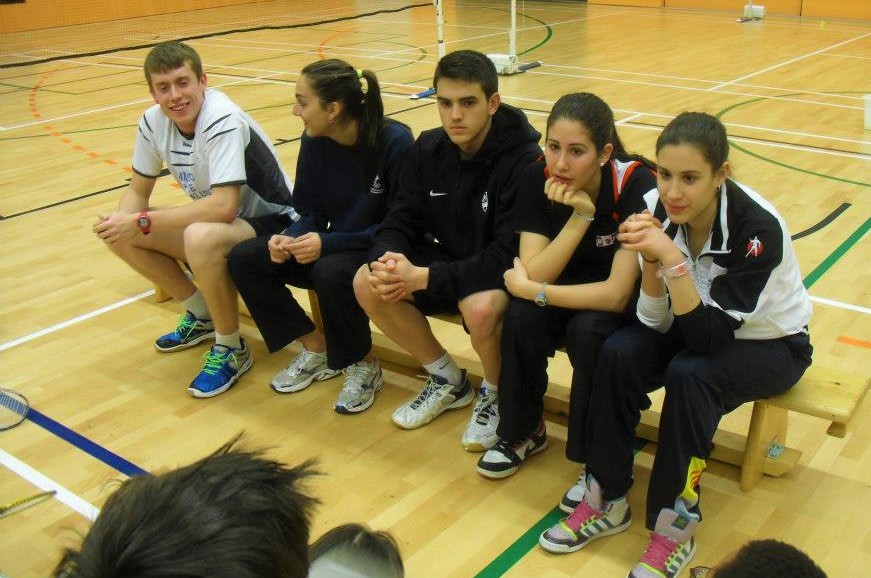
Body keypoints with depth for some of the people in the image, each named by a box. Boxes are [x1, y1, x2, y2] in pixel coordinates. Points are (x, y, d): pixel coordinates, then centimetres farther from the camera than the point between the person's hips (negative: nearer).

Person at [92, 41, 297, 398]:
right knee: (120, 236, -4)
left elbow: (223, 207, -36)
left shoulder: (223, 120, -27)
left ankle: (231, 350, -14)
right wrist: (123, 220, -19)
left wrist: (143, 222, -32)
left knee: (201, 238, -38)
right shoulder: (153, 122, -5)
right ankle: (201, 316, 14)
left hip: (270, 224, -8)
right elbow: (138, 190, 5)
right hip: (217, 219, 8)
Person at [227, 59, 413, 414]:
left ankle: (364, 366, -8)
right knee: (243, 259, -8)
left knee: (331, 274, -37)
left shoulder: (395, 142, -22)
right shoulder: (314, 142, -4)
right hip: (334, 246, 7)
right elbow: (311, 213, 3)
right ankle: (316, 349, 5)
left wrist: (328, 243, -29)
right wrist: (290, 239, -21)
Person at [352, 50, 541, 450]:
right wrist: (386, 261, -26)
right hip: (449, 259, 6)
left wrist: (425, 277, -34)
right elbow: (400, 222, -1)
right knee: (367, 284, -13)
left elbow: (509, 254, -28)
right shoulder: (429, 149, -3)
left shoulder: (524, 161, -22)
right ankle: (447, 381, 8)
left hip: (502, 274, -6)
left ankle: (495, 395, -1)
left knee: (479, 307, -38)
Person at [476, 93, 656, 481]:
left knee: (588, 330, -33)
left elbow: (617, 294, -29)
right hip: (570, 294, 4)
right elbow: (534, 274, -21)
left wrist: (529, 288, -25)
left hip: (631, 304, -3)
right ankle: (524, 432, 0)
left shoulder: (636, 185, -27)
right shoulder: (536, 179, -16)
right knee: (520, 316, -26)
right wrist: (580, 215, -31)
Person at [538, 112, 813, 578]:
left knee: (689, 373, -33)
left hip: (771, 343, -4)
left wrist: (672, 258, -43)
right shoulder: (658, 208, -17)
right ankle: (607, 501, -8)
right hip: (700, 326, 4)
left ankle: (675, 527, -16)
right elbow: (658, 323, -15)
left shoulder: (757, 228, -30)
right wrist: (650, 260, -32)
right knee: (618, 352, -23)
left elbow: (710, 337, -34)